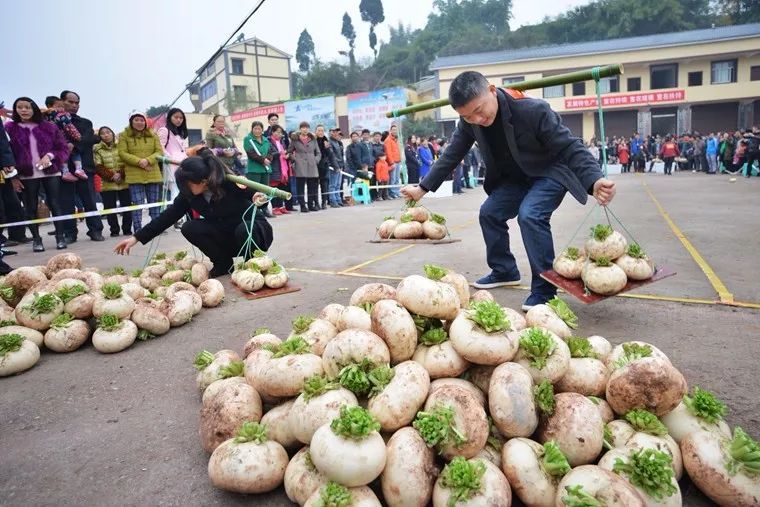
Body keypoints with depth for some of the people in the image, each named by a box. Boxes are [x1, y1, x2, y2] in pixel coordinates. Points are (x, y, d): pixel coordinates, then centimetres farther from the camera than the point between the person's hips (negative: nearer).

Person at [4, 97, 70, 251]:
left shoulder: (49, 127, 6)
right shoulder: (10, 128, 4)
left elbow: (63, 148, 5)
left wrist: (50, 156, -13)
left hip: (51, 172, 0)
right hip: (27, 175, 0)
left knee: (55, 204, 0)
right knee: (31, 207, 5)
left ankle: (60, 236, 8)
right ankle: (36, 239, 12)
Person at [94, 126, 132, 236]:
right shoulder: (98, 150, 5)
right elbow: (98, 168, -2)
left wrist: (121, 174, -12)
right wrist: (111, 176, -14)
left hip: (124, 182, 0)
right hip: (107, 184, 0)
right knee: (110, 208, 1)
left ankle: (127, 229, 12)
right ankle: (114, 230, 10)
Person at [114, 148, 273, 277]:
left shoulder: (231, 183, -26)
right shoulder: (189, 193, -12)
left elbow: (256, 193, -12)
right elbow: (169, 215, -7)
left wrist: (258, 198, -37)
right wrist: (136, 238, -7)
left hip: (253, 228, -5)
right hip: (225, 234, 5)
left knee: (243, 230, -39)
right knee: (189, 228, -18)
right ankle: (224, 263, 1)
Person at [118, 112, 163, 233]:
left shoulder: (153, 135, 11)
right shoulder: (124, 136, 4)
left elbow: (159, 151, 4)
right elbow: (122, 153, -4)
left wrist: (148, 160, -14)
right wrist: (138, 161, -17)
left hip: (153, 174, 3)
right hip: (134, 175, -3)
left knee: (154, 203, 9)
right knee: (137, 203, -4)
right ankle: (138, 229, 1)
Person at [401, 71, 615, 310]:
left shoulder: (534, 110, -33)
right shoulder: (469, 123, -16)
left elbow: (570, 147, -31)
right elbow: (451, 155, -4)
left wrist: (594, 181, -48)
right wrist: (423, 188, -6)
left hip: (551, 172, -7)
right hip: (515, 177, 7)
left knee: (530, 214, -29)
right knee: (489, 212, 1)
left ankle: (544, 287, -17)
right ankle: (504, 271, 20)